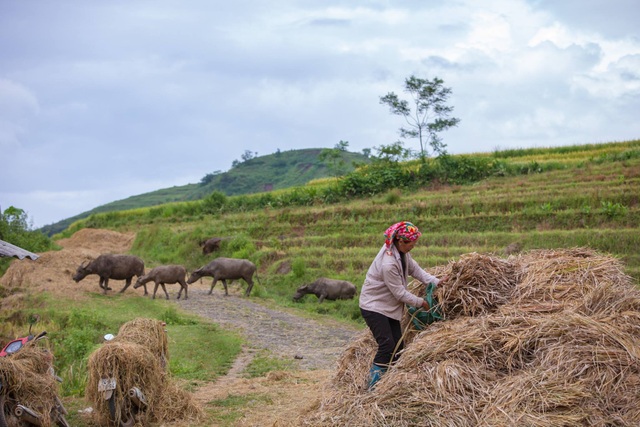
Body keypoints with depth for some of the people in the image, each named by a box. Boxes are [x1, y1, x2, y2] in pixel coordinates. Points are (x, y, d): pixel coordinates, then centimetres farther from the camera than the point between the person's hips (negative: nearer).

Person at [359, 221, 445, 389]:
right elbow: (400, 293, -23)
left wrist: (435, 281, -5)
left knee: (397, 344, 9)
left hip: (389, 306, 10)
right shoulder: (388, 263, -32)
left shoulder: (401, 252, -5)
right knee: (387, 345, -16)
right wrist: (421, 302, -13)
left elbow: (415, 269, 6)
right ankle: (373, 387, -8)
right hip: (374, 306, -10)